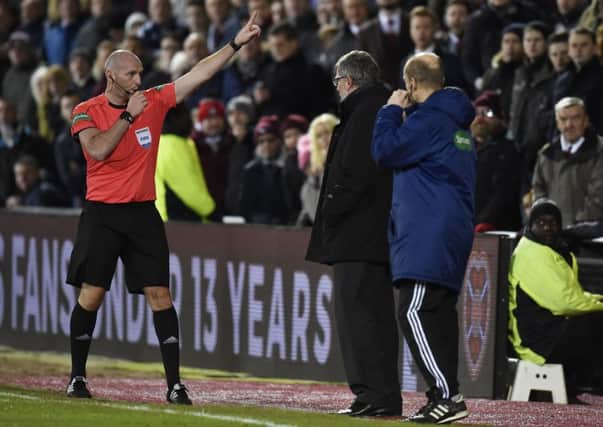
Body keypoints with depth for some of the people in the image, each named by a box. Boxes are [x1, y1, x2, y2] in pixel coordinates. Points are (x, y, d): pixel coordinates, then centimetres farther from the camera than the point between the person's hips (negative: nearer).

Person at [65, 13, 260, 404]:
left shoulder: (154, 101, 5)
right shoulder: (87, 112, -3)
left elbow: (199, 75, 2)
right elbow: (98, 150, -19)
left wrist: (236, 43, -4)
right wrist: (129, 115, -15)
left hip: (143, 212, 2)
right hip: (102, 213, -2)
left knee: (160, 294, -3)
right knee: (91, 294, -2)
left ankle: (174, 384, -5)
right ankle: (78, 377, 12)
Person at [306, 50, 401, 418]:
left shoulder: (363, 112, -12)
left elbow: (355, 173, -20)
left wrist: (332, 211, -10)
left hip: (359, 232, -10)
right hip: (381, 232, 10)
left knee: (356, 309, -9)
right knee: (377, 312, 12)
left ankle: (376, 393, -13)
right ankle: (384, 396, 15)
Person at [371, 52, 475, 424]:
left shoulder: (427, 119, -11)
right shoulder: (457, 121, 19)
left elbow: (385, 150, -13)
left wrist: (392, 111, 1)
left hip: (429, 235, -10)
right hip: (455, 231, 10)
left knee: (415, 313, -13)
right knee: (440, 312, 10)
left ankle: (447, 395, -20)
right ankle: (445, 397, 10)